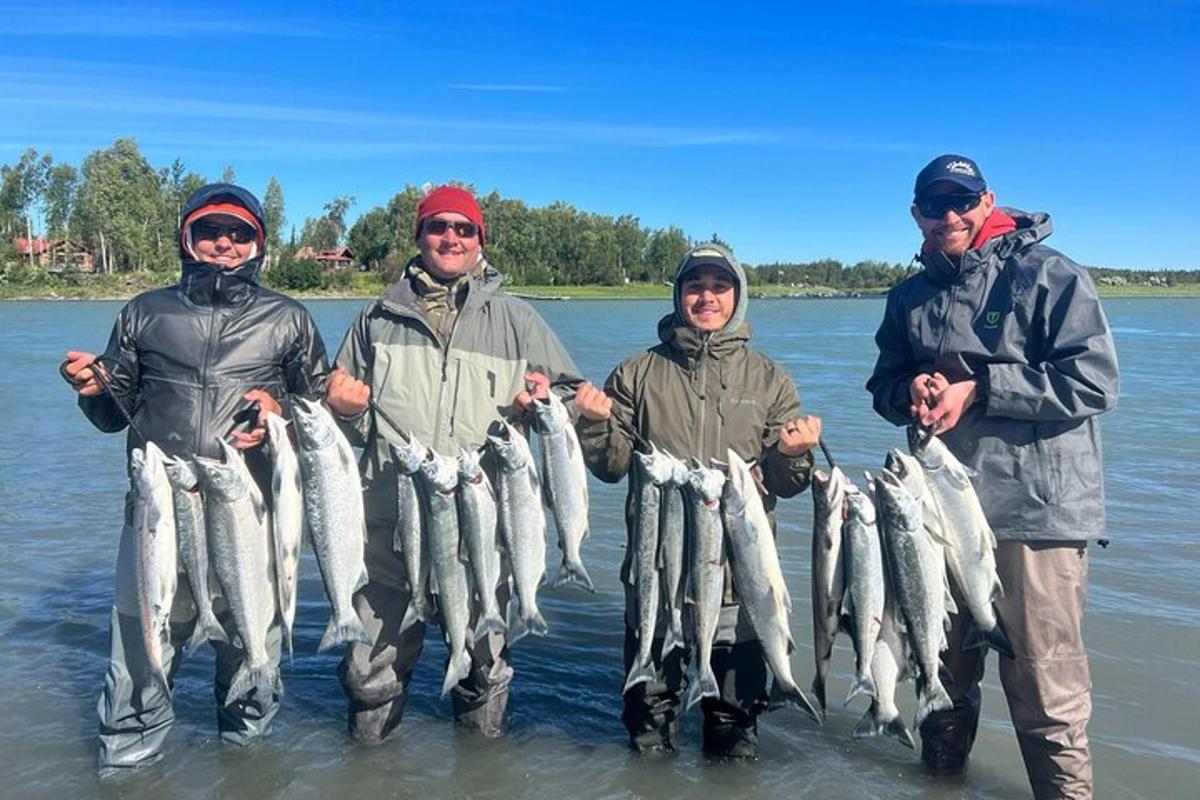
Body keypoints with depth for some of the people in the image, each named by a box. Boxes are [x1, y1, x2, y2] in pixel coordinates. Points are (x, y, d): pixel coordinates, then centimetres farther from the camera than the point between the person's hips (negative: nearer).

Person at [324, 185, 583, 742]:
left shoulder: (515, 320, 9)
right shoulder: (379, 318, 12)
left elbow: (573, 395, 12)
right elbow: (352, 422, 20)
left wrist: (544, 400, -10)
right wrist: (346, 409, -3)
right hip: (391, 519, 1)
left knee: (484, 661, 11)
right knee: (371, 669, 7)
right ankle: (369, 746, 34)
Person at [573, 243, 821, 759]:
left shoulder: (769, 379, 5)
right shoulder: (638, 373, 4)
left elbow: (783, 484, 3)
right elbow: (614, 467, 1)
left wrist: (791, 454, -18)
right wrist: (598, 423, -16)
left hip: (740, 573, 0)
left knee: (737, 709, 13)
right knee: (648, 699, 15)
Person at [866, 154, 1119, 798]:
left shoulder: (1050, 275, -6)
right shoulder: (910, 297, 11)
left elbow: (1093, 383, -13)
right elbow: (884, 387, 15)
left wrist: (978, 388, -17)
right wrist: (912, 389, -8)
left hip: (1035, 512, -5)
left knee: (1044, 688, 0)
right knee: (943, 667, 20)